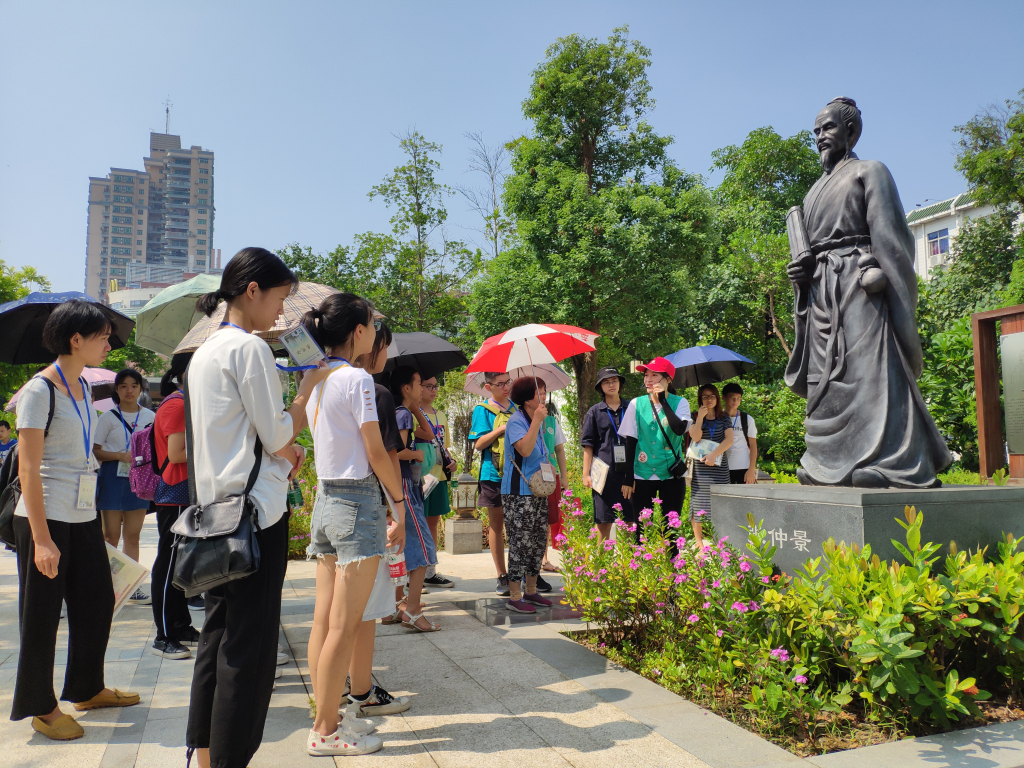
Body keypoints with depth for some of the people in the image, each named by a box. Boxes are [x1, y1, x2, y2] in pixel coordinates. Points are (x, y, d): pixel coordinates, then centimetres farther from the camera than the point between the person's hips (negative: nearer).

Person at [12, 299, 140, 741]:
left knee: (98, 601, 15)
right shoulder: (40, 390, -14)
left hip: (83, 517, 8)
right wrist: (41, 539, -20)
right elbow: (28, 468, -17)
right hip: (46, 518, -8)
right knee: (43, 614, 6)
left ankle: (87, 689, 32)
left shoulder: (84, 388, 10)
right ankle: (41, 707, 22)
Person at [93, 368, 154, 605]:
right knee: (111, 535, 0)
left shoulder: (150, 416, 9)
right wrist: (121, 455, -16)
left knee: (133, 535, 7)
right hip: (113, 477, -3)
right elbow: (94, 451, -3)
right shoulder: (108, 417, 0)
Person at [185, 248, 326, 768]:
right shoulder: (251, 347, -13)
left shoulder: (204, 351, 16)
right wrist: (311, 382, -2)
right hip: (255, 512, -10)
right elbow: (279, 435, -12)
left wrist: (283, 452, 12)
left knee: (218, 633, 15)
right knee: (250, 644, -2)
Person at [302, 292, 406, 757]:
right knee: (345, 626, 0)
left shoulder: (317, 379, 11)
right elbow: (376, 452, -13)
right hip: (357, 500, -9)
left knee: (325, 621, 13)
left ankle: (326, 716, 24)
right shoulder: (357, 378, -13)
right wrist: (401, 502, -6)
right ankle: (326, 732, 10)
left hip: (325, 499, 9)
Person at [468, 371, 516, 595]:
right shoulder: (483, 409, 0)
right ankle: (502, 577, 14)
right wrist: (500, 429, -19)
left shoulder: (516, 407, 12)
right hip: (494, 474, -3)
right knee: (496, 524, 6)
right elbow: (478, 444, -7)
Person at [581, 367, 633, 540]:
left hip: (627, 471, 1)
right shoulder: (595, 412, 7)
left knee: (630, 522, 1)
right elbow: (588, 446, 6)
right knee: (604, 524, -1)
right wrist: (586, 474, -1)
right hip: (604, 472, -1)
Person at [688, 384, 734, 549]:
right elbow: (695, 437, -8)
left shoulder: (724, 419, 11)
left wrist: (714, 454, -15)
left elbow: (729, 440, -3)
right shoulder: (695, 418, 9)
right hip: (699, 466, -1)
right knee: (698, 503, -2)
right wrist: (700, 417, -9)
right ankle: (698, 540, 7)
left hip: (719, 466, 1)